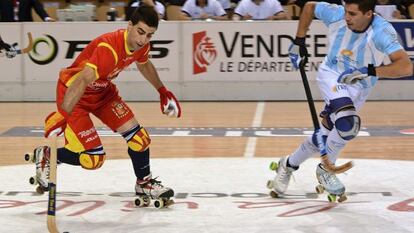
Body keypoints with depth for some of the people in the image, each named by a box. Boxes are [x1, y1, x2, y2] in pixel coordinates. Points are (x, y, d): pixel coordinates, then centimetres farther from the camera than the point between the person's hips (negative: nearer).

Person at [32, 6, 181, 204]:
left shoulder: (141, 46, -9)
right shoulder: (109, 48, -36)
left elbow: (144, 64, 18)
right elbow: (82, 81, -44)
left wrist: (163, 91, 25)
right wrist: (63, 115, -52)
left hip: (103, 91, 8)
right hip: (73, 93, -8)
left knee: (138, 136, 0)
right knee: (93, 158, -14)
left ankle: (144, 183, 25)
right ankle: (45, 156, 11)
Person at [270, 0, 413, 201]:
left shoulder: (382, 32, -28)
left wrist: (369, 71, -47)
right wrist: (299, 41, 1)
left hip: (358, 88, 1)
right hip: (331, 75, -1)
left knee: (325, 136, 6)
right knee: (348, 124, -27)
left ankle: (289, 164, 32)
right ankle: (326, 168, -3)